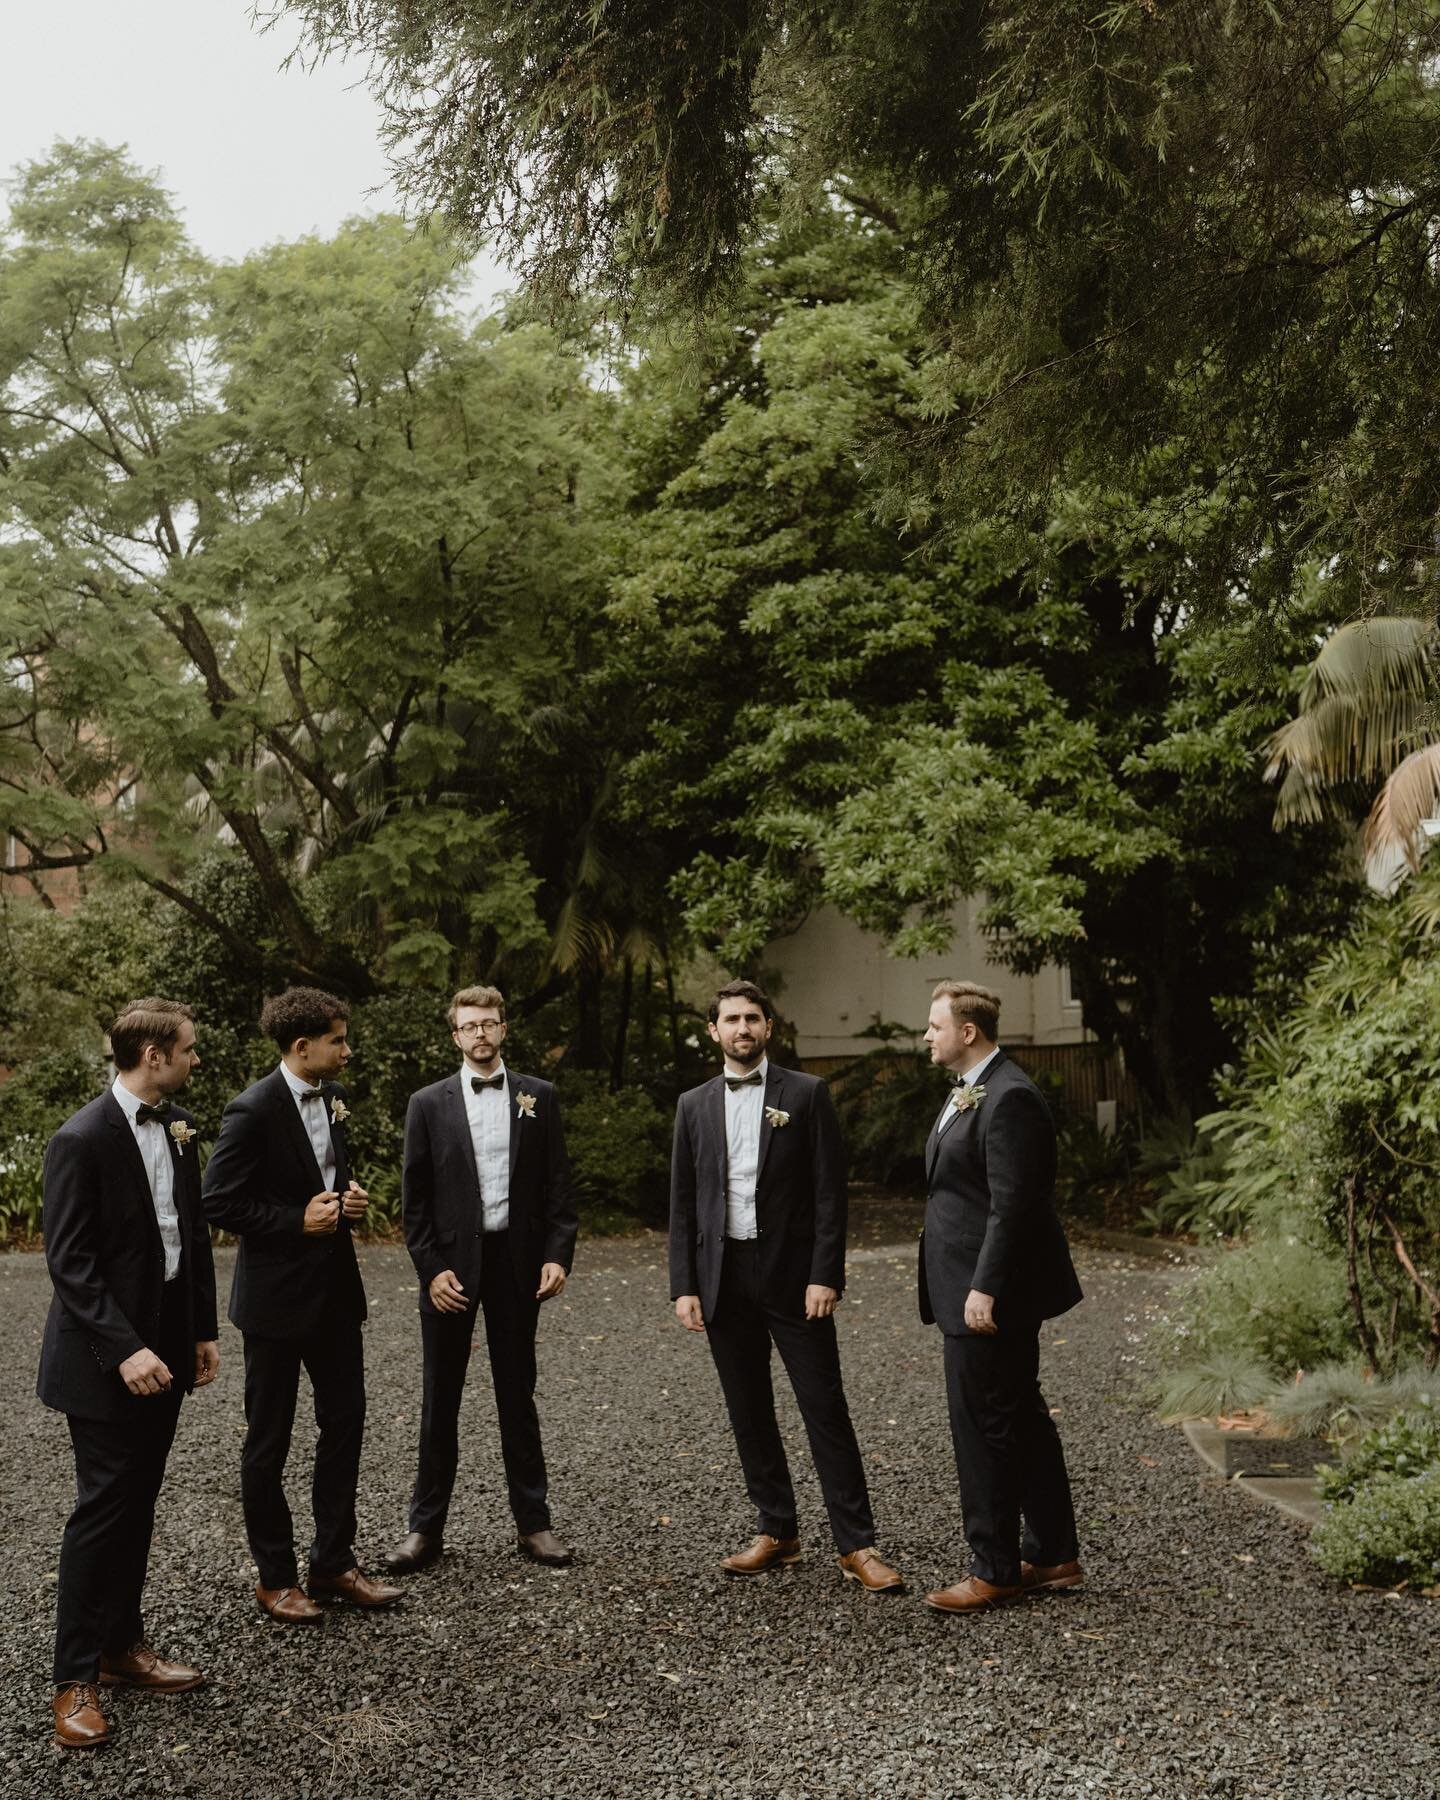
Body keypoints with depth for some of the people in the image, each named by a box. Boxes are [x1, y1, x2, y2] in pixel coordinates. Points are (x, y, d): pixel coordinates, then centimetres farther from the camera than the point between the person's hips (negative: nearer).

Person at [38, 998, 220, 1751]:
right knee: (102, 1507, -2)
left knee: (137, 1505, 14)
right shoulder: (81, 1139, -16)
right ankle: (76, 1678, 8)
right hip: (105, 1355, -7)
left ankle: (122, 1646, 26)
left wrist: (203, 1331, 11)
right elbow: (69, 1262, -18)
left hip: (164, 1345, 7)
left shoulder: (177, 1128, 6)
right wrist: (123, 1350, -23)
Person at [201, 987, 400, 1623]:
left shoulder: (331, 1097, 6)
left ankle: (334, 1563, 24)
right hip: (277, 1296, -8)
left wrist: (349, 1199, 1)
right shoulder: (253, 1110, -18)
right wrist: (298, 1220, -19)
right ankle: (276, 1577, 19)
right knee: (268, 1441, 7)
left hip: (334, 1289, 8)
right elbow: (219, 1202, -17)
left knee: (344, 1423, 12)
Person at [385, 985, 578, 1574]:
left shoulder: (538, 1096, 4)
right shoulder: (429, 1104, 2)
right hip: (450, 1264, 0)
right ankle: (426, 1527, 16)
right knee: (440, 1400, 7)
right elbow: (415, 1198, 1)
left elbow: (558, 1184, 3)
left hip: (516, 1261, 1)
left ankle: (532, 1521, 18)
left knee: (517, 1394, 9)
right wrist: (431, 1269, -7)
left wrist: (558, 1254, -7)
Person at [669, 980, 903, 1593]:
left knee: (826, 1411, -3)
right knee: (749, 1414, 10)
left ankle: (856, 1545, 2)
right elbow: (682, 1204, 9)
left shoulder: (806, 1094, -1)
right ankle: (776, 1532, 21)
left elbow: (829, 1192, -4)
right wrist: (683, 1286, 1)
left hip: (791, 1274, -3)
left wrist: (825, 1276, -12)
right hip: (724, 1278, 4)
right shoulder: (694, 1106, 9)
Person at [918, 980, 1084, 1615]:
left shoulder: (1010, 1098, -18)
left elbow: (1011, 1205, -23)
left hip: (986, 1295, -11)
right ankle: (1052, 1557, 26)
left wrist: (984, 1290, -24)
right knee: (1021, 1421, 16)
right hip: (971, 1288, 11)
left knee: (983, 1427, -2)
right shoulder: (968, 1093, 15)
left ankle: (994, 1570, 9)